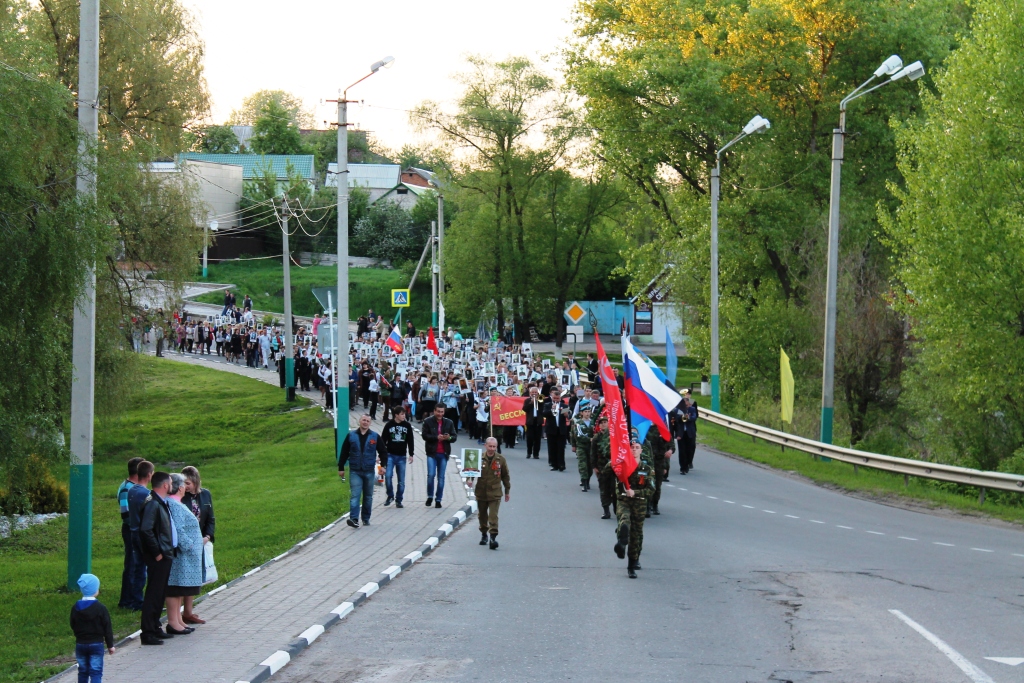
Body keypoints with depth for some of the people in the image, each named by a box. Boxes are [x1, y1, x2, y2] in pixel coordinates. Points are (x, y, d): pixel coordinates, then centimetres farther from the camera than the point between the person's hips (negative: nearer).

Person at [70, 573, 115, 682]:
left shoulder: (75, 608, 1)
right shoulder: (101, 608, -11)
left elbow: (73, 627, 9)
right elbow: (107, 628, -7)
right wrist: (110, 645, 2)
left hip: (80, 644, 4)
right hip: (96, 644, -4)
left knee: (83, 671, 14)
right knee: (96, 671, -3)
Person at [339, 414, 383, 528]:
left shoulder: (375, 436, 2)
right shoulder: (351, 436, 2)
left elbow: (382, 452, 7)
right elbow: (344, 452, 5)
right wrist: (341, 468, 4)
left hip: (369, 472, 2)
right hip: (355, 472, -2)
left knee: (368, 496, 10)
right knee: (355, 495, -12)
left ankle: (366, 519, 20)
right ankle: (353, 518, -20)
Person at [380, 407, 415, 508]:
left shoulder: (407, 426, 4)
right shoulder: (389, 425, -3)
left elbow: (410, 441, 10)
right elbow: (383, 440, 1)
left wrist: (411, 454, 4)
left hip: (402, 457, 2)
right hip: (390, 455, -2)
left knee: (401, 480, 3)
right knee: (388, 475, -15)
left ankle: (398, 500, 13)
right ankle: (390, 496, 5)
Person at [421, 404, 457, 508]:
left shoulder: (449, 423, 9)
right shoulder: (428, 422, 2)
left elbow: (455, 437, 9)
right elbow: (424, 435, -6)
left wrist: (449, 438, -14)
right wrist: (436, 437, -18)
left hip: (443, 454, 2)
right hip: (432, 453, -2)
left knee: (441, 477, 4)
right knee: (431, 475, -11)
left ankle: (438, 500, 10)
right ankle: (430, 496, 8)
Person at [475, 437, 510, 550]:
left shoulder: (500, 459, -1)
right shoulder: (479, 458, -4)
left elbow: (505, 476, 9)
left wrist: (507, 491, 13)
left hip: (495, 494, -2)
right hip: (481, 493, 2)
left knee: (493, 517, -11)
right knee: (482, 515, 17)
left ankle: (493, 537, -13)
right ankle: (484, 535, 35)